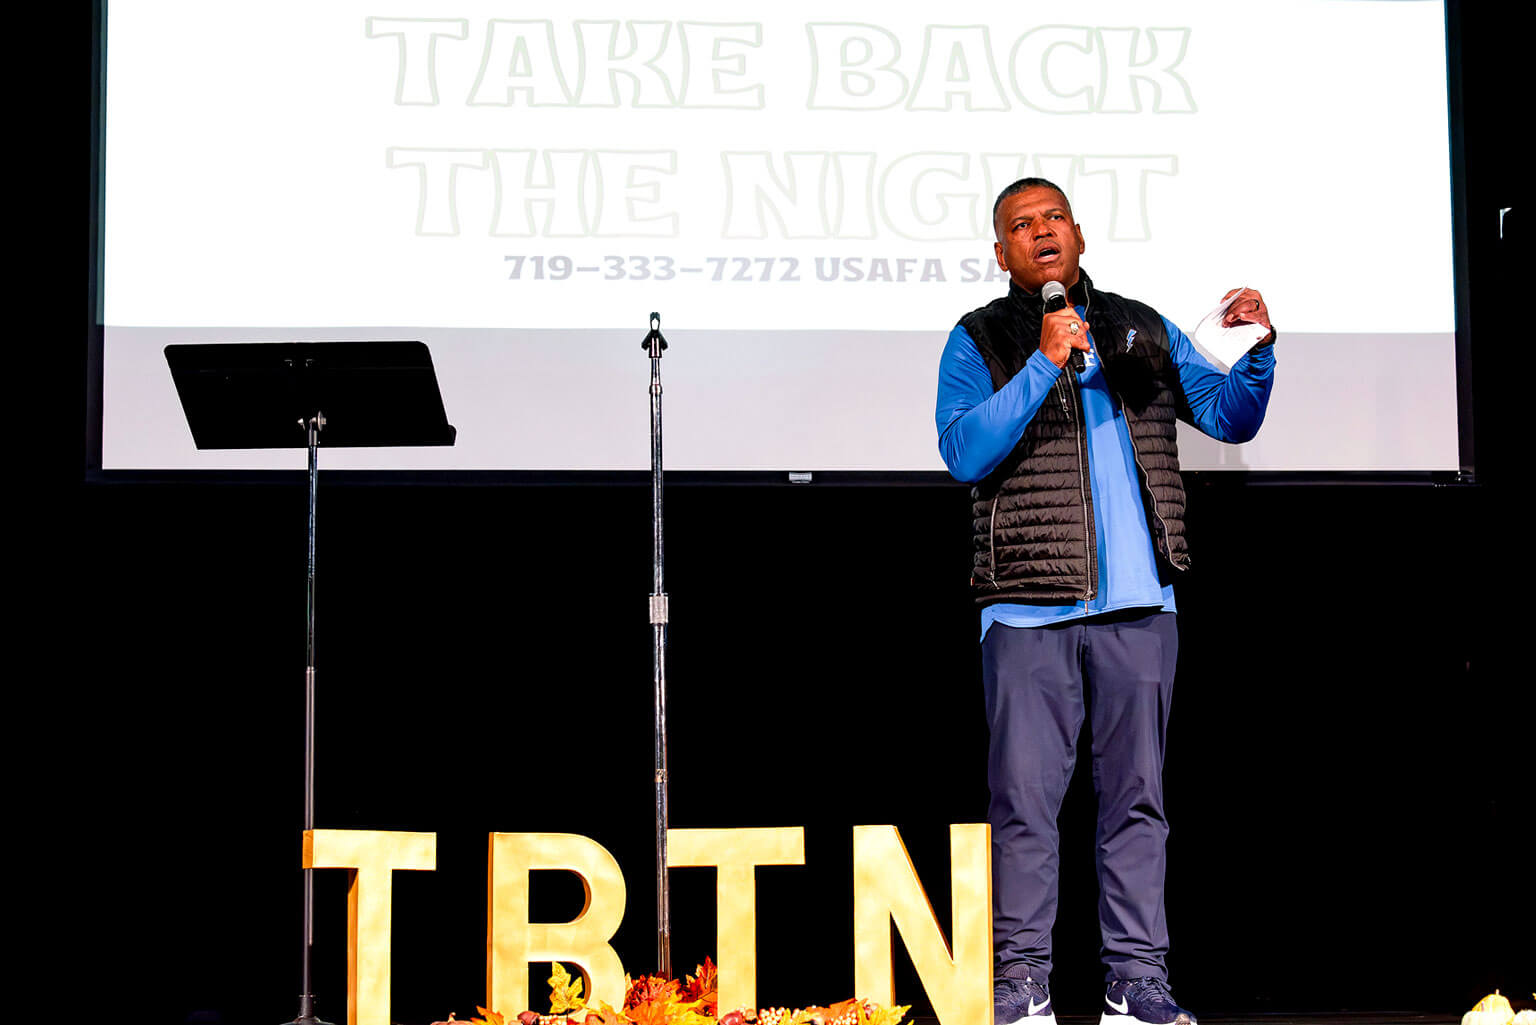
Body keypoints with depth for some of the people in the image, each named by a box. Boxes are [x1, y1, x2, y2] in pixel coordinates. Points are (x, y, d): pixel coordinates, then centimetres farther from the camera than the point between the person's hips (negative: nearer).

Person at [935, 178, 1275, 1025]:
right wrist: (1044, 364, -16)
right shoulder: (977, 342, 6)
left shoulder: (1141, 331, 16)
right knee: (1025, 797, -4)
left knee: (1136, 794, 5)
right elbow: (964, 453, -9)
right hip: (1029, 607, -3)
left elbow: (1230, 417, 14)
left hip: (1139, 604, 3)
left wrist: (1258, 352, -5)